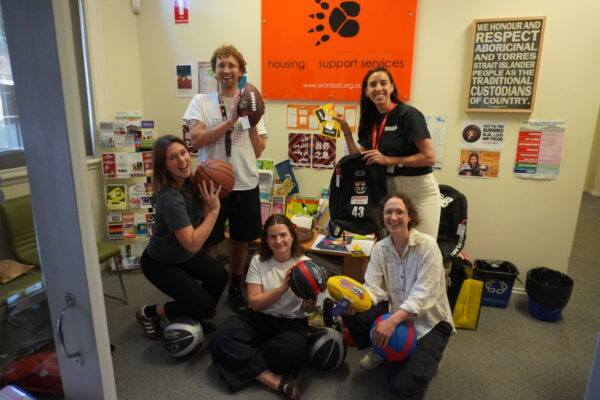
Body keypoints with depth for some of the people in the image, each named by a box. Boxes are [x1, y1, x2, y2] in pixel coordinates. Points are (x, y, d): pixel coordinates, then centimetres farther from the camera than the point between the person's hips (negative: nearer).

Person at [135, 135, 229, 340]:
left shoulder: (190, 183, -11)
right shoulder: (170, 198, -35)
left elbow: (202, 215, -3)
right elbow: (192, 244, -36)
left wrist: (211, 197, -20)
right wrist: (214, 209, -33)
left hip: (184, 254, 7)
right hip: (160, 263, -7)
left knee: (220, 276, -3)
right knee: (205, 306, -11)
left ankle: (193, 315, 23)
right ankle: (149, 313, 12)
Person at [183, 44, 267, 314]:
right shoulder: (201, 101, 3)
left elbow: (258, 152, 5)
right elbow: (197, 140, -14)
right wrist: (232, 120, -17)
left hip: (245, 184, 3)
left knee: (241, 240, 13)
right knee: (209, 242, 8)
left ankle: (235, 288, 34)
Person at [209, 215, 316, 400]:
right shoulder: (258, 261, -4)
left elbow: (308, 310, -8)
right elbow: (255, 303, -9)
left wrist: (309, 304, -33)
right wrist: (283, 287, -24)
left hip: (292, 322, -2)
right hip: (259, 318, 2)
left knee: (293, 349, -35)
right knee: (221, 339, -23)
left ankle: (243, 360, -8)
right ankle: (276, 381, -21)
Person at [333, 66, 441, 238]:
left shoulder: (408, 114, -13)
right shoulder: (371, 120, 7)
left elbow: (429, 158, -17)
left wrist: (388, 160, -20)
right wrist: (346, 130, -1)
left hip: (419, 192, -5)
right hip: (389, 192, 6)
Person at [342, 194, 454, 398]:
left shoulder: (427, 245, -19)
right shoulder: (379, 248, -4)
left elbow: (422, 294, -26)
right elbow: (374, 288, -11)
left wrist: (392, 321, -40)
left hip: (428, 322, -4)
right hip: (395, 313, 4)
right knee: (352, 314, -21)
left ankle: (426, 359, 18)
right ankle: (380, 349, 11)